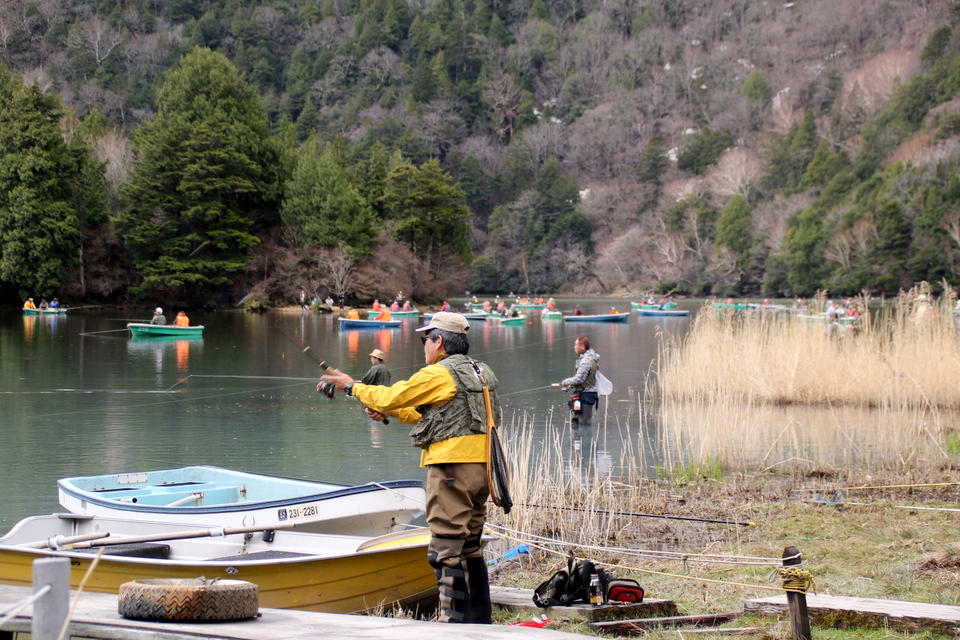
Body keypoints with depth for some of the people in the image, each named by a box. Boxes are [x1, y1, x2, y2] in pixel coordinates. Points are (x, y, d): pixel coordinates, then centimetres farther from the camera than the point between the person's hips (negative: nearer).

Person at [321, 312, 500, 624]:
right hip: (480, 468, 9)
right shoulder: (482, 373, 18)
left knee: (446, 550, -7)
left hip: (452, 468, -9)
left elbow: (389, 397, -4)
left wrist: (352, 386, 12)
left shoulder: (438, 375, -10)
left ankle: (453, 622, -9)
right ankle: (479, 621, 19)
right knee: (469, 547, 15)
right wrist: (392, 412, 25)